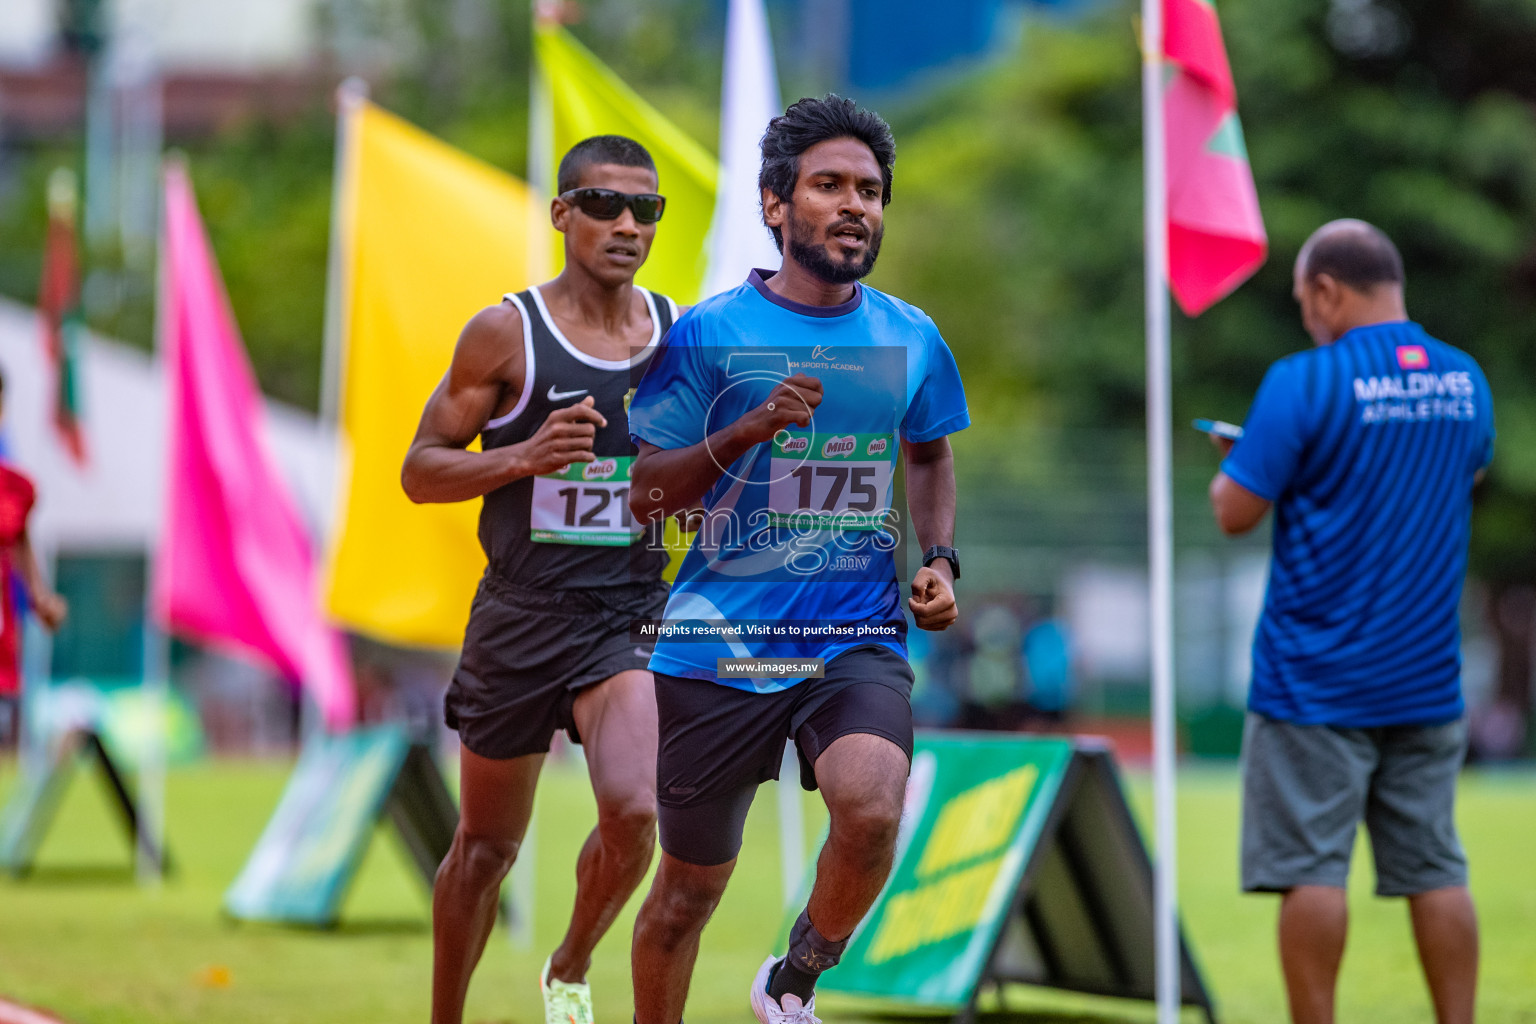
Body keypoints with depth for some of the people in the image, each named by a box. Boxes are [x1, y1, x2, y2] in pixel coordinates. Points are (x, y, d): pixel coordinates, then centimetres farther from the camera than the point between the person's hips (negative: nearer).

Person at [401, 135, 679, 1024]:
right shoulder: (507, 334, -6)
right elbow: (420, 470, -4)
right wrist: (524, 457, -20)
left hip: (631, 613, 1)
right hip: (521, 615, -1)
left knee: (634, 811, -21)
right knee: (487, 845, 11)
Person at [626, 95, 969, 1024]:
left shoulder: (912, 339, 6)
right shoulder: (708, 333, -3)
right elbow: (645, 492, -2)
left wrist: (941, 561, 9)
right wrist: (749, 432, -17)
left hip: (860, 641, 1)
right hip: (718, 643, -1)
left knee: (871, 812, -27)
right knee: (689, 888, 7)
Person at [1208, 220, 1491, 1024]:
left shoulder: (1304, 383, -13)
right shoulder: (1466, 380, 6)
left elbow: (1236, 512, -12)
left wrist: (1233, 466, 10)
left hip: (1317, 684, -5)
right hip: (1428, 682, 5)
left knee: (1310, 866, 0)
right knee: (1435, 871, 8)